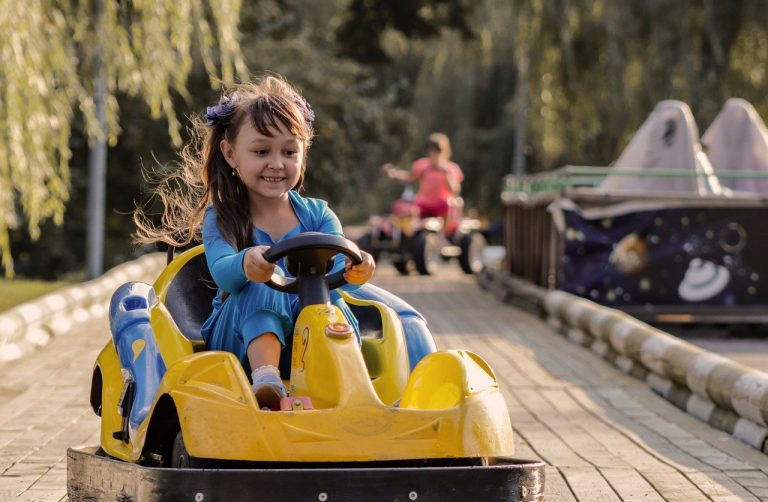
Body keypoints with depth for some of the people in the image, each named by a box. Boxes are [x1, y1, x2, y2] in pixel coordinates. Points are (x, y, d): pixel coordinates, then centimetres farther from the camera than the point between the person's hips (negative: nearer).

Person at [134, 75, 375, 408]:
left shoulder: (318, 215, 8)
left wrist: (354, 271, -37)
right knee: (261, 287, -31)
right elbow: (221, 272, -19)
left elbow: (336, 271, -10)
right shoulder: (220, 218, 2)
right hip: (238, 342, -2)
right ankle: (266, 380, -50)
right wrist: (246, 264, -46)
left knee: (329, 299, -28)